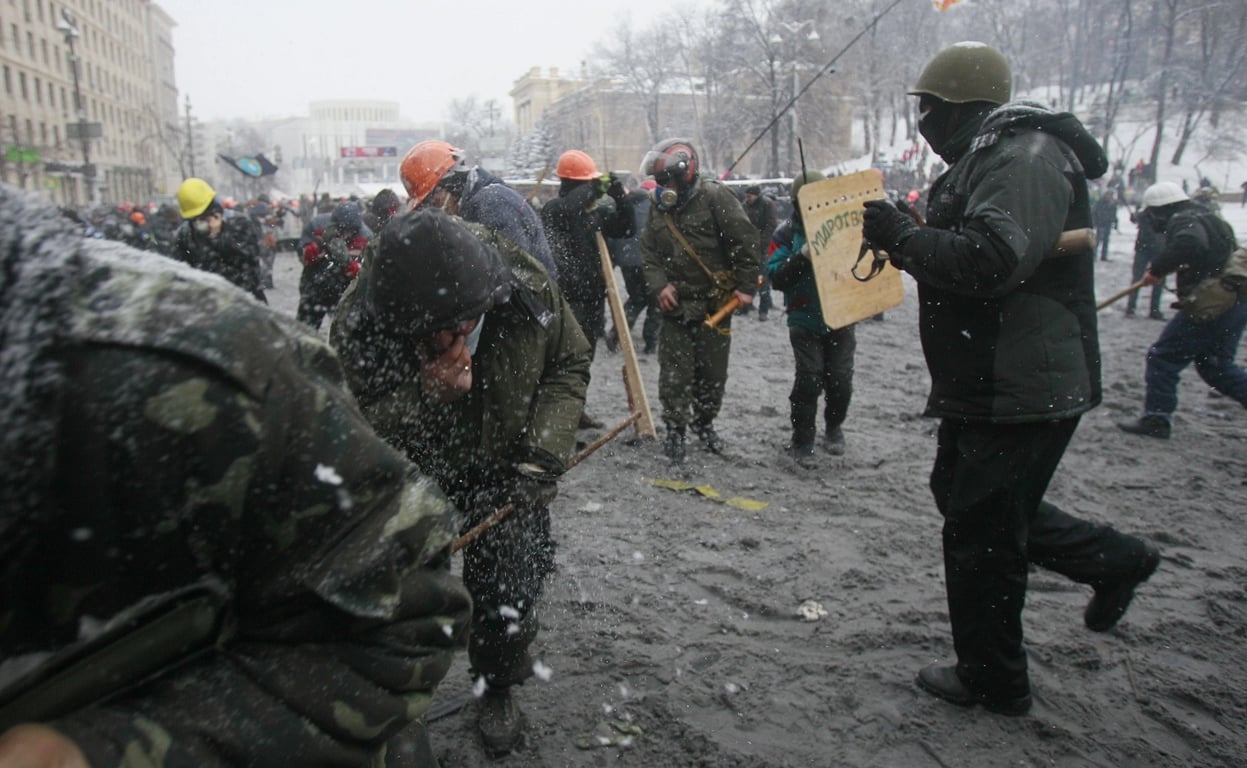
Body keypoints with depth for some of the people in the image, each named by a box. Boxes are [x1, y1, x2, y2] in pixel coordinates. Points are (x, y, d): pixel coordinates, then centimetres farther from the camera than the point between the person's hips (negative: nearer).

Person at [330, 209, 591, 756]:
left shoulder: (529, 289, -26)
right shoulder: (358, 326, -29)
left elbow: (569, 365, -8)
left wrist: (544, 453, -19)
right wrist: (426, 392, -43)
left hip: (504, 466, 1)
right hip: (412, 472, 0)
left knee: (507, 587, 3)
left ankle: (498, 687, 34)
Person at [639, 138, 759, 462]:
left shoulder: (715, 197, -9)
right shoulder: (659, 205, 7)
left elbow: (745, 241, -10)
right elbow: (648, 252, 9)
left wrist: (746, 286, -12)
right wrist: (659, 285, -7)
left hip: (715, 303, -3)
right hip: (675, 304, 3)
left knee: (713, 370, 10)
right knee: (675, 371, 2)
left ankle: (704, 422, 30)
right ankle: (674, 428, 16)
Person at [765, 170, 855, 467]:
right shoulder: (787, 233, -2)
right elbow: (775, 276, -11)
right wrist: (801, 257, -25)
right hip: (805, 321, -3)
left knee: (840, 381, 6)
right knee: (808, 381, -5)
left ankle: (833, 428, 33)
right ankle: (802, 442, 9)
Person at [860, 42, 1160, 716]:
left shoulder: (1025, 156, -17)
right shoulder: (990, 156, 17)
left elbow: (992, 259, -31)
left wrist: (900, 235, -21)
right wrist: (906, 239, 9)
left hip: (1016, 392, -11)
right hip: (997, 382, 11)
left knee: (981, 531, 2)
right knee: (969, 500, 23)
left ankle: (992, 682, 22)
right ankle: (1115, 560, 33)